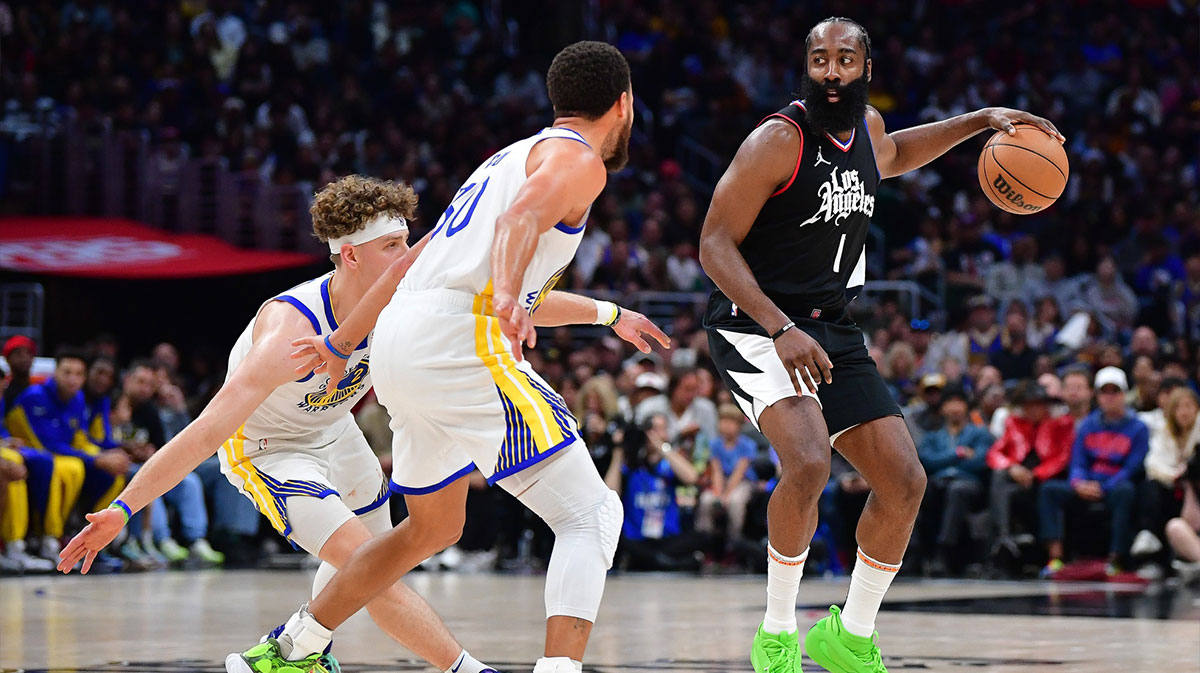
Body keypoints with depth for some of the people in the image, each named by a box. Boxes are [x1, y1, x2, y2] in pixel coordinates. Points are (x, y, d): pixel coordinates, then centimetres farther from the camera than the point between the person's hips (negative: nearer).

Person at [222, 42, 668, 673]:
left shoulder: (513, 156, 29)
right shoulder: (577, 159, 1)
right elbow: (521, 218, -22)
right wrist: (508, 298, -38)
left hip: (400, 342, 9)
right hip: (454, 343, -9)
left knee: (431, 528, 28)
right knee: (590, 514, -9)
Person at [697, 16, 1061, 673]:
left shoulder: (866, 125, 6)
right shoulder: (779, 140, -17)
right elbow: (716, 244, -19)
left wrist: (979, 120, 23)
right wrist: (782, 330, -30)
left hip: (831, 329, 8)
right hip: (755, 327, -8)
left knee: (904, 483, 1)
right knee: (809, 464, -30)